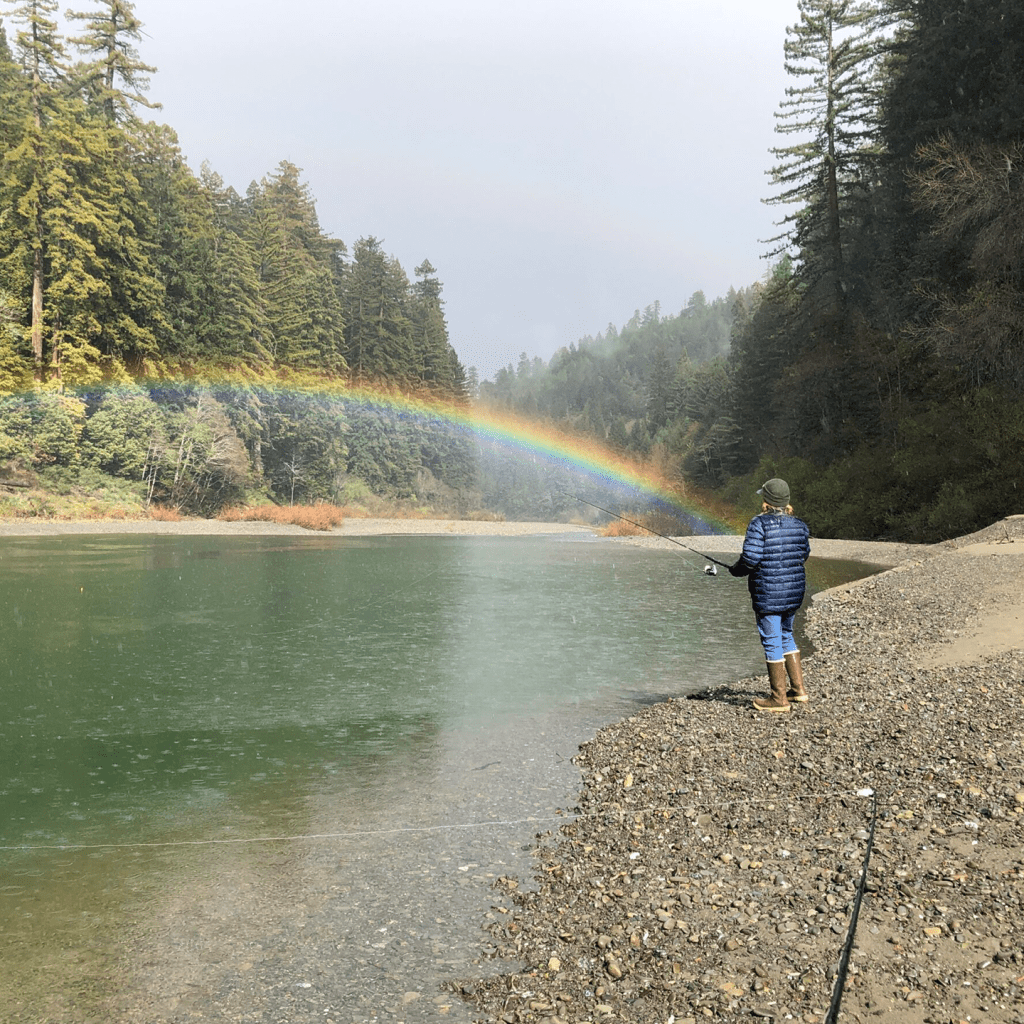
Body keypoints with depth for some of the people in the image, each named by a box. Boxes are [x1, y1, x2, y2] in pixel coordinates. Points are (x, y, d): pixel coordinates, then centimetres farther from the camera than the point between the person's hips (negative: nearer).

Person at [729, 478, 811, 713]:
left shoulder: (759, 524, -15)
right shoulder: (799, 525, 3)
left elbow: (750, 559, -19)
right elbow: (803, 555, 12)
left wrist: (735, 570, 1)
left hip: (768, 594, -7)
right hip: (794, 590, 7)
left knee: (772, 642, 2)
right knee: (786, 635, 22)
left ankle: (779, 699, 10)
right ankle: (798, 689, 26)